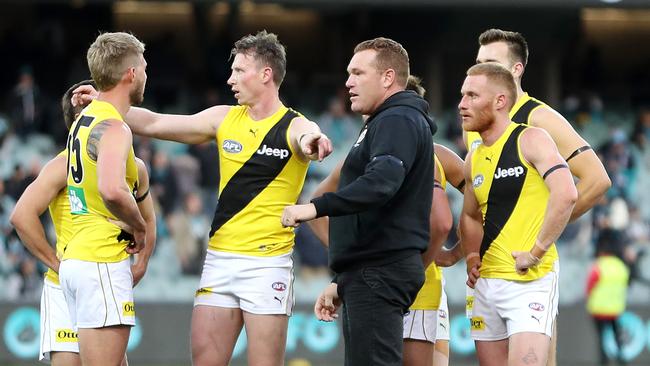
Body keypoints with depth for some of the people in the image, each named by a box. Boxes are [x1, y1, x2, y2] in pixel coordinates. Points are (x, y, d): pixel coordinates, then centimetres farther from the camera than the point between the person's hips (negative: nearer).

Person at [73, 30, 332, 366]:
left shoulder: (294, 127, -6)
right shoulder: (224, 119, 9)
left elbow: (312, 139, -30)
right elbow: (154, 125, 11)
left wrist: (314, 143, -53)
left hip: (267, 262, -5)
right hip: (219, 259, 5)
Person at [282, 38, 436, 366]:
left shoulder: (397, 121, -8)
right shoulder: (387, 123, 26)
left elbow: (381, 182, -28)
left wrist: (316, 208, -33)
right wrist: (342, 283, 28)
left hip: (381, 273, -11)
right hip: (373, 274, 11)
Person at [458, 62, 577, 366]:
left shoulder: (530, 141, -8)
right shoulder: (474, 160, 14)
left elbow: (566, 194, -21)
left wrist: (536, 253, -21)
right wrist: (472, 258, 11)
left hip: (530, 281, -8)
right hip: (486, 282, 8)